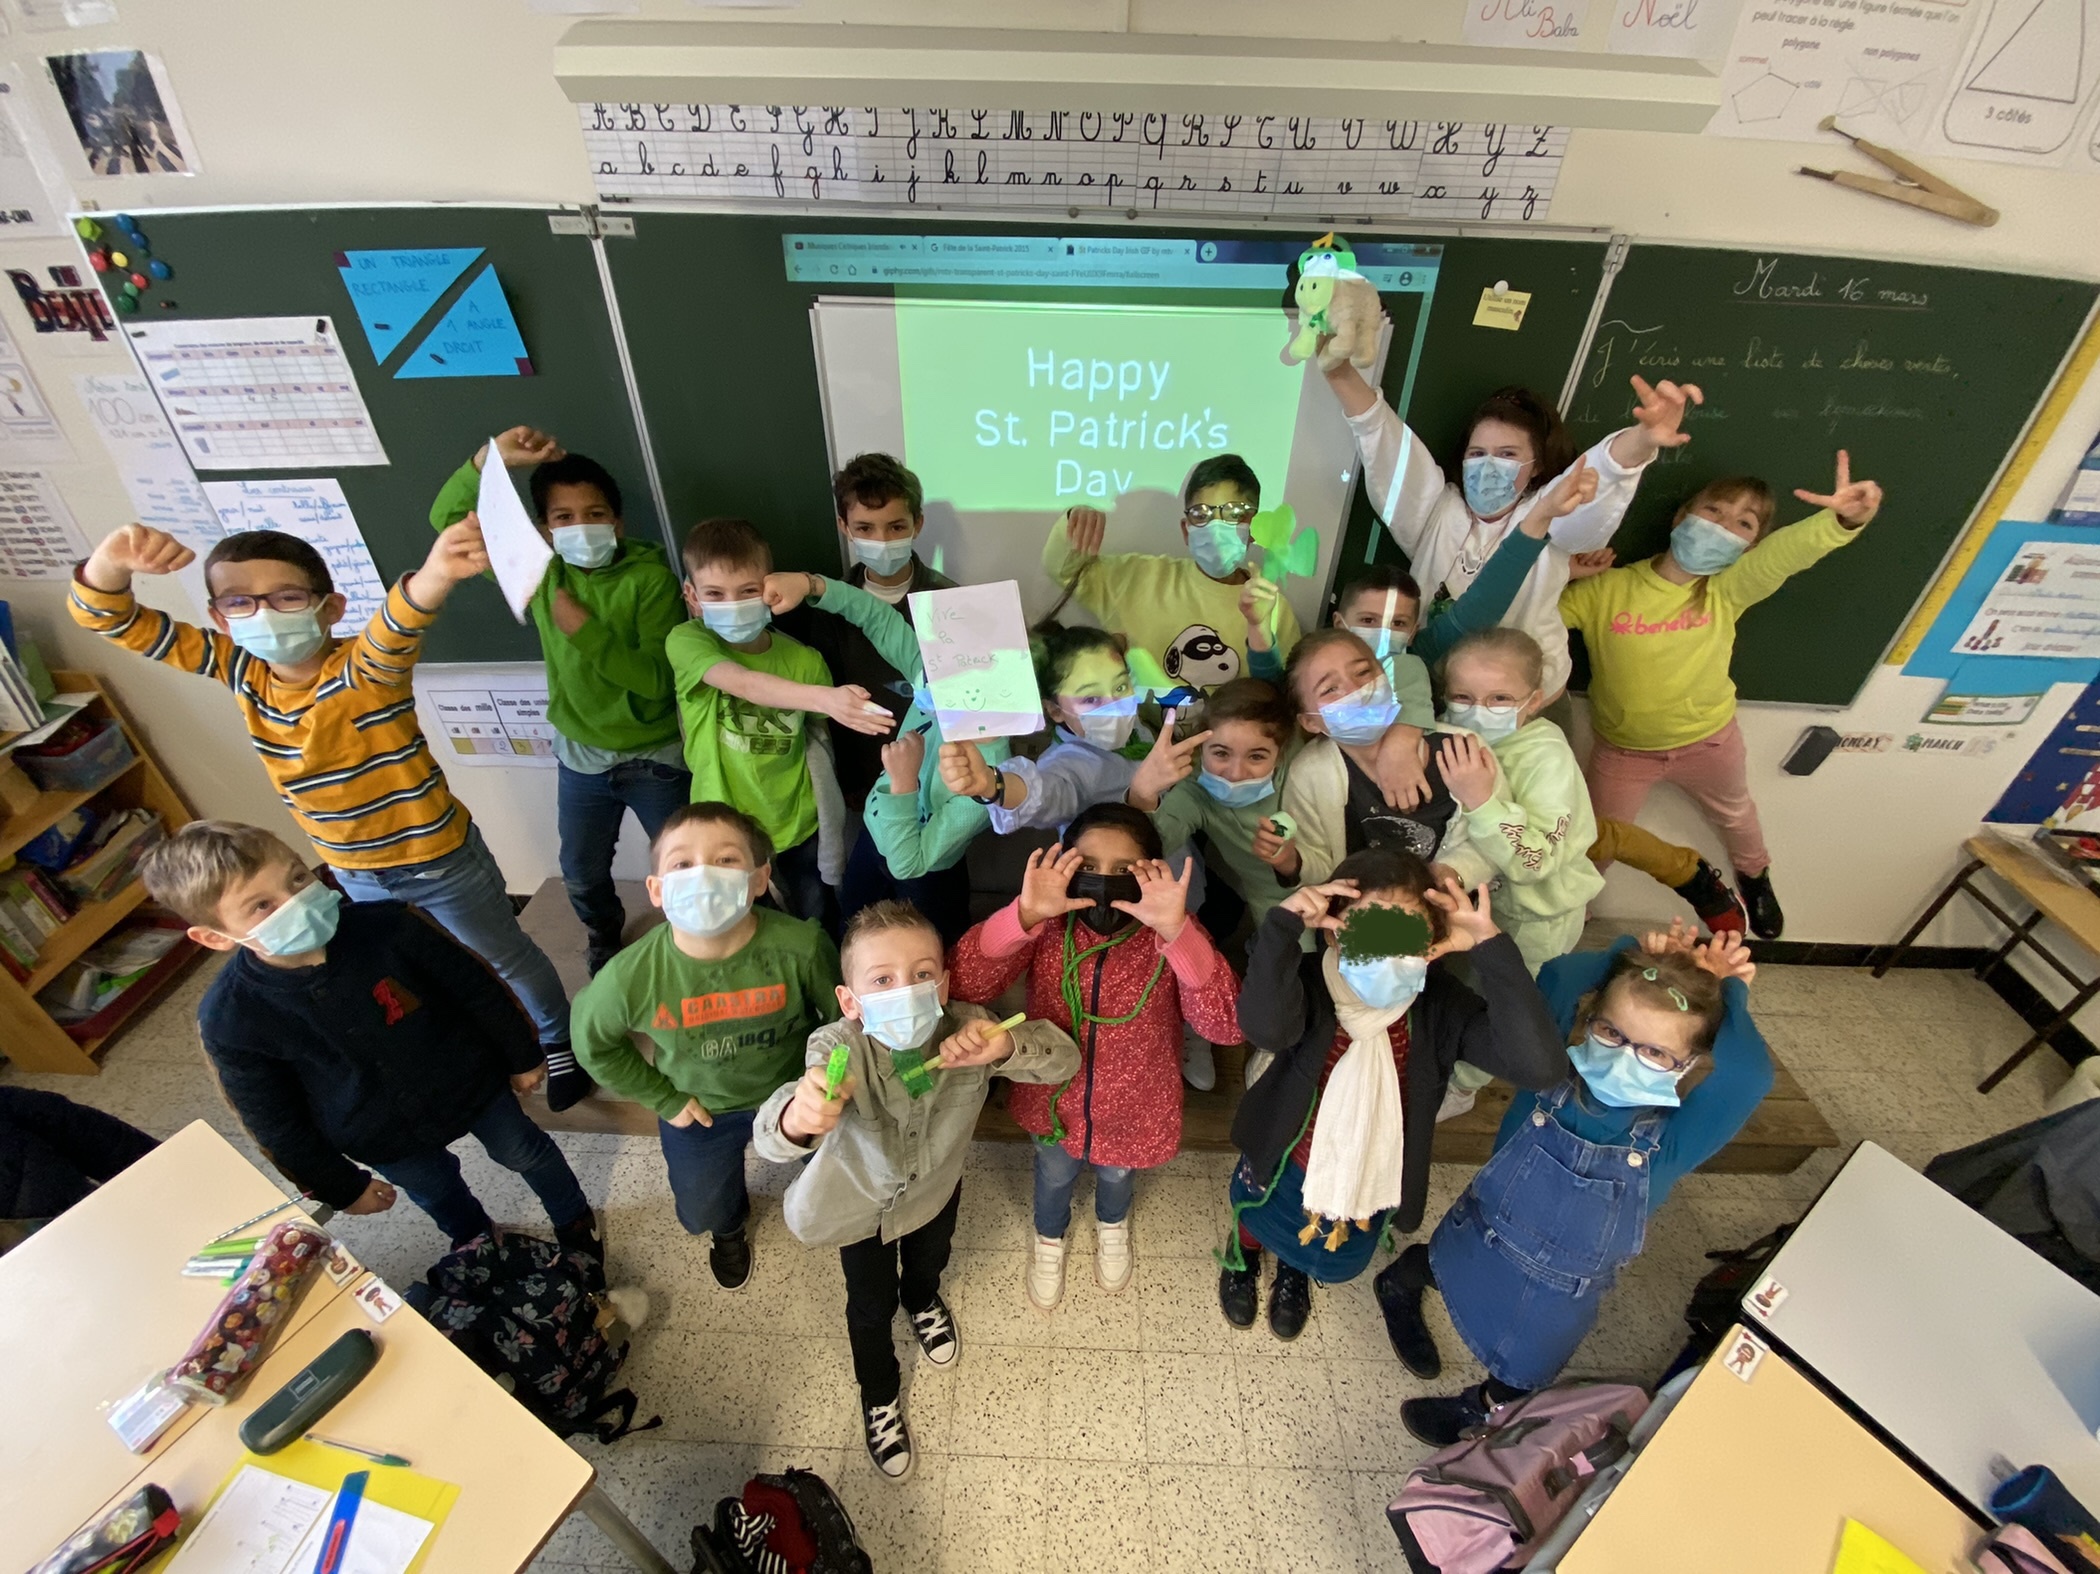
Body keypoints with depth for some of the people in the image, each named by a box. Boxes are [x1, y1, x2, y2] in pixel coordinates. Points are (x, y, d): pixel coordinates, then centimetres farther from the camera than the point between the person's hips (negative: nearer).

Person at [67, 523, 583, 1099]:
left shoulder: (366, 668, -28)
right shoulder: (238, 668, -10)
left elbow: (397, 625, -51)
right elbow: (111, 619, -9)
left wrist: (435, 575, -74)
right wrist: (112, 561, -34)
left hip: (437, 859, -6)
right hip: (352, 871, 6)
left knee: (507, 957, 16)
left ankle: (559, 1041, 41)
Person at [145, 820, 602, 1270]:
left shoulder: (388, 926, -31)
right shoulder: (228, 1020, -25)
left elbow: (478, 989, -15)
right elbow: (275, 1122, -9)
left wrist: (523, 1056, -3)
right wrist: (340, 1186, 2)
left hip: (473, 1082, -1)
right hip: (386, 1142, 1)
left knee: (525, 1152, 22)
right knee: (440, 1197, 27)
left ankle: (575, 1222, 53)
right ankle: (477, 1241, 62)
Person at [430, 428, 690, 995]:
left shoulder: (650, 578, -19)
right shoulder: (539, 568, -5)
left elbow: (659, 678, -25)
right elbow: (448, 518, -8)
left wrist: (586, 630, -33)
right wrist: (492, 457, -23)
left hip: (655, 758, -4)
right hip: (580, 755, 4)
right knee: (581, 875, 22)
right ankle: (604, 939, 52)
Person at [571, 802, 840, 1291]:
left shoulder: (800, 947, -36)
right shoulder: (631, 976, -30)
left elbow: (842, 1016, -15)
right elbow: (594, 1042, -7)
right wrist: (663, 1099, -4)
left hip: (796, 1090, 0)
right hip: (701, 1109, 1)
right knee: (702, 1213, 25)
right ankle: (729, 1229, 63)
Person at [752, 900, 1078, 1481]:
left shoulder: (965, 1031, -35)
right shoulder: (839, 1050, -41)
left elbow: (1063, 1058, -30)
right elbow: (769, 1140, -53)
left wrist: (1004, 1045, -51)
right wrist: (799, 1117, -78)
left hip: (935, 1183, 2)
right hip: (861, 1199, -2)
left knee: (929, 1260, 33)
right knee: (870, 1306, 21)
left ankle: (922, 1301, 71)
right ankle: (879, 1394, 56)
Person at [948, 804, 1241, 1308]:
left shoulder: (1169, 934, -25)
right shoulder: (1048, 924, -24)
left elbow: (1225, 1025, -37)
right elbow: (964, 984, -32)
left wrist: (1177, 931, -49)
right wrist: (1024, 914, -46)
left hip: (1133, 1108, 0)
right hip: (1055, 1097, 0)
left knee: (1117, 1173, 31)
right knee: (1054, 1175, 29)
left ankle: (1112, 1225, 69)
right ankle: (1049, 1239, 65)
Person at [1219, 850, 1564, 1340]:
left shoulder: (1440, 1002, -25)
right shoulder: (1309, 982, -32)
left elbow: (1538, 1065, -38)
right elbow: (1266, 1028, -53)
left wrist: (1489, 947, -44)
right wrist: (1284, 923, -59)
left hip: (1372, 1180, 2)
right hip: (1284, 1166, -2)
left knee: (1336, 1264, 31)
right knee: (1259, 1225, 30)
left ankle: (1294, 1267, 68)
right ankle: (1243, 1251, 67)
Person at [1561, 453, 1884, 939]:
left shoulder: (1728, 589, -17)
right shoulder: (1605, 589, -18)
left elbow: (1790, 550, -37)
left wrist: (1844, 520, -57)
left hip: (1709, 741, 2)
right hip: (1623, 748, -2)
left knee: (1734, 815, 31)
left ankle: (1754, 875, 63)